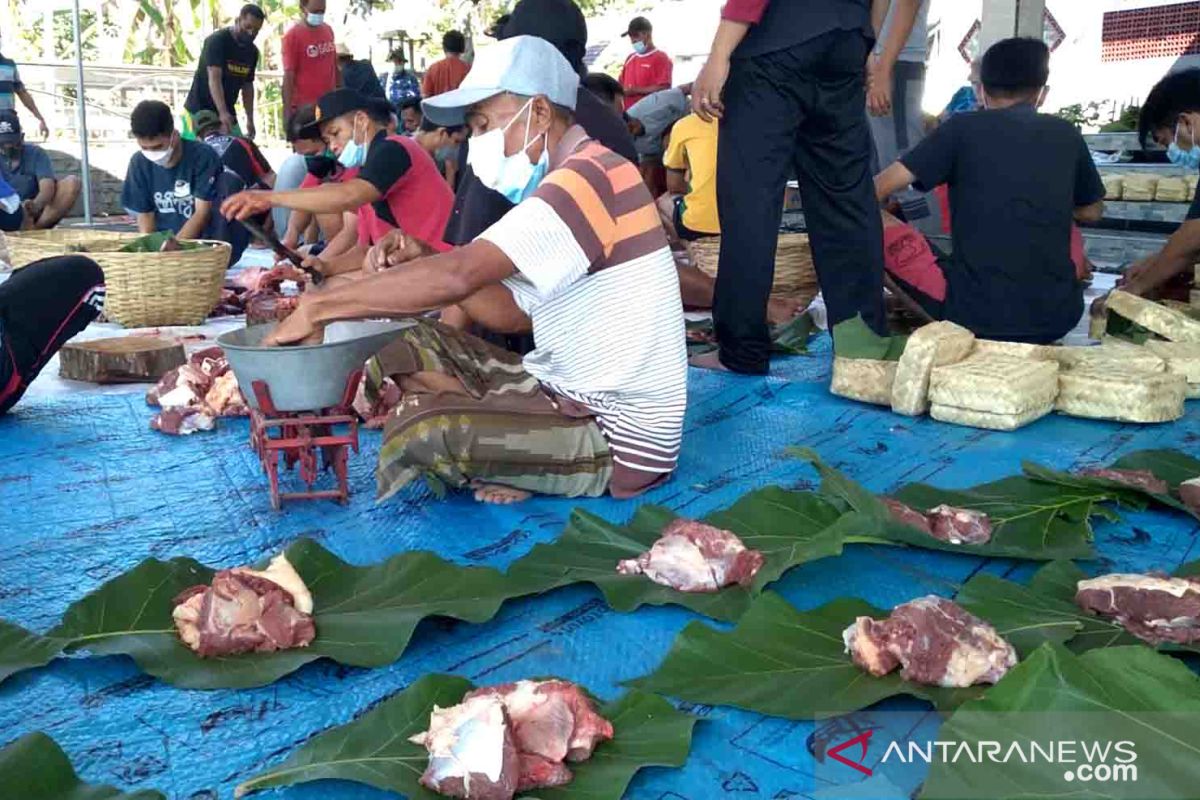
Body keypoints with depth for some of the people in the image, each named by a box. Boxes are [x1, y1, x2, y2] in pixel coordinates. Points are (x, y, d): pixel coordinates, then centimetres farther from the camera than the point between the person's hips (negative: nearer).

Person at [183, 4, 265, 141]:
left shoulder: (252, 51, 5)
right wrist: (222, 113, -42)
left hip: (228, 113, 6)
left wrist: (250, 119, 8)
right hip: (199, 111, -6)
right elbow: (214, 79, -28)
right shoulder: (217, 41, -16)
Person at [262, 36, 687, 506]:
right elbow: (511, 312, 13)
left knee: (420, 429, -26)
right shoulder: (568, 185, 14)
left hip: (616, 435, -10)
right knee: (408, 344, 6)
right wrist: (420, 263, -1)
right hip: (574, 394, 10)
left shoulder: (589, 176, -19)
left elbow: (460, 275, -29)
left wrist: (319, 306, -21)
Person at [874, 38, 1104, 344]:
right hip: (1058, 316, 4)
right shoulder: (1066, 134, 10)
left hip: (976, 314, -4)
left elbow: (878, 188, 0)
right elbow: (1092, 212, 26)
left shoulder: (963, 127, 1)